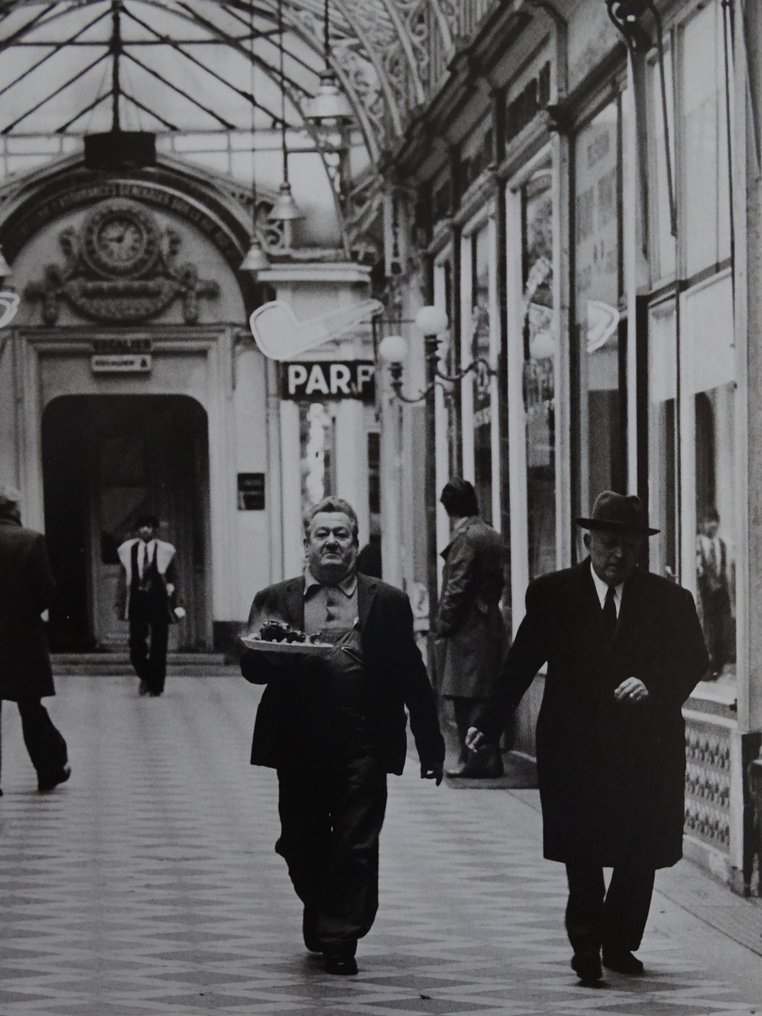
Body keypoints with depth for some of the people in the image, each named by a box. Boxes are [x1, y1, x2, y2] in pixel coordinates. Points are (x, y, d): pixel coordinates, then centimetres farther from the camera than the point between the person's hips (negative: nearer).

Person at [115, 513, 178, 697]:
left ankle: (155, 686, 8)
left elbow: (173, 575, 12)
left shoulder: (164, 550, 2)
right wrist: (119, 603, 5)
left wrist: (170, 587, -7)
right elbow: (123, 577, 8)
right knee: (136, 642, -5)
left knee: (158, 645, -1)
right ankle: (144, 677, 21)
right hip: (137, 598, 1)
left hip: (158, 600, -1)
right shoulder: (128, 549, 6)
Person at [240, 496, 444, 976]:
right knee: (303, 846, 7)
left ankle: (340, 940, 5)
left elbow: (412, 678, 7)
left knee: (356, 846, -5)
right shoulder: (276, 601, 10)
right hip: (300, 745, 1)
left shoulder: (388, 602, 8)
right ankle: (322, 918, 31)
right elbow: (252, 666, 2)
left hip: (362, 746, -1)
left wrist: (431, 747, 5)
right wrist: (279, 654, -20)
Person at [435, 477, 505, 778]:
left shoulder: (464, 539, -14)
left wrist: (442, 629, -10)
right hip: (490, 625, 9)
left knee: (468, 698, -5)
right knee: (482, 697, 12)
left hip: (467, 629, -9)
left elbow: (455, 590, -15)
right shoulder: (492, 536, 13)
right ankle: (484, 759, 15)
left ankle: (478, 761, -5)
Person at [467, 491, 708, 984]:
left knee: (640, 854, 5)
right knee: (582, 851, -7)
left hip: (646, 748, 1)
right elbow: (520, 664, 7)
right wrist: (488, 722, 2)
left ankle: (618, 943, 21)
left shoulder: (669, 599, 5)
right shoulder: (552, 594, 4)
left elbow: (694, 660, 1)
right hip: (576, 748, -1)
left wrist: (652, 684, -17)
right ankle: (585, 944, 0)